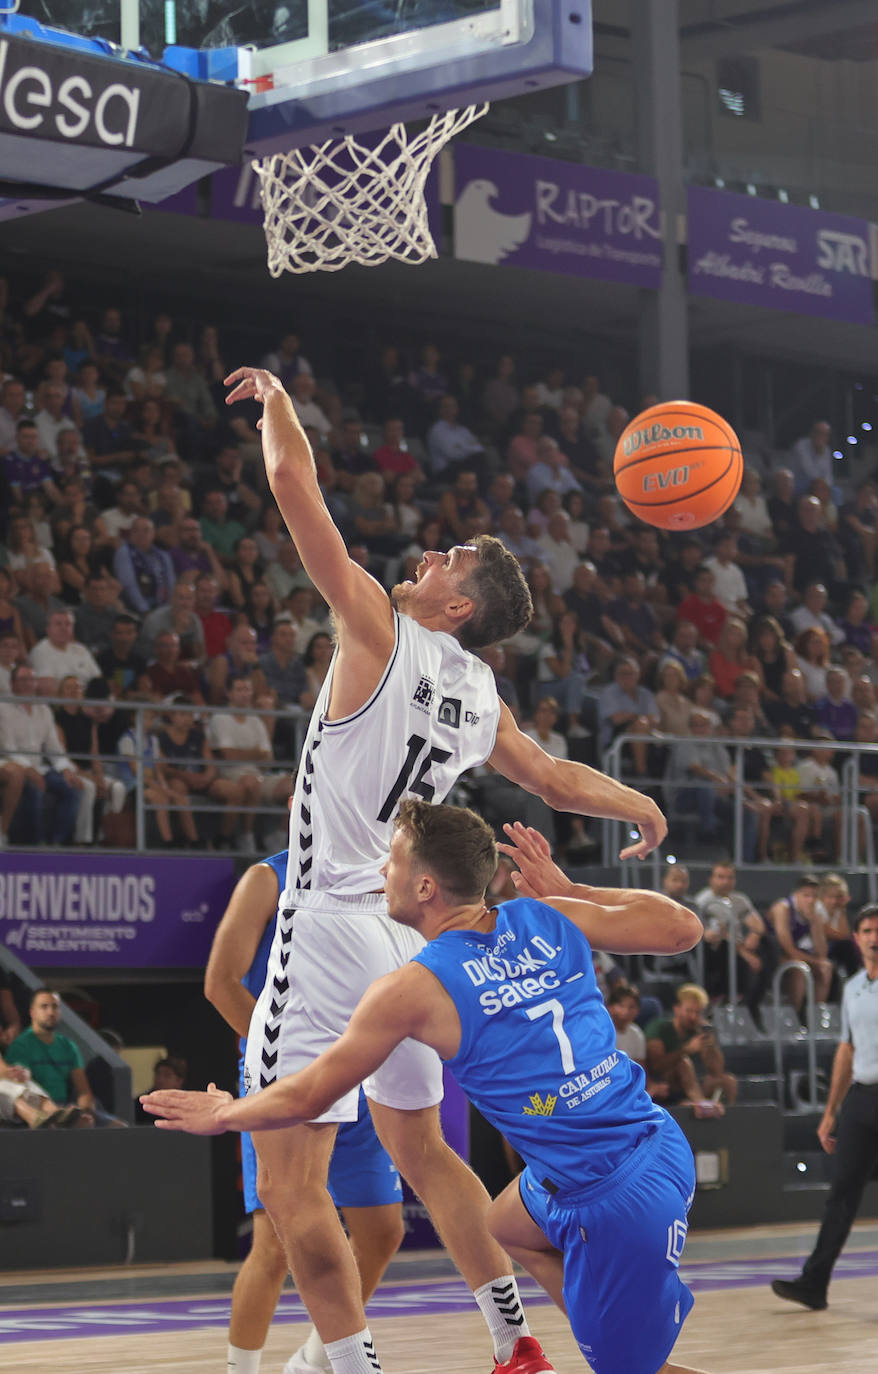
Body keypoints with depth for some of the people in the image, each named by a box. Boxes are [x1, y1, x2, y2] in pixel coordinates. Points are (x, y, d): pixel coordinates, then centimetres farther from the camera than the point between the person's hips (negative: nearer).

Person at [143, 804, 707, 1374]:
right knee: (507, 1227, 31)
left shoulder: (412, 989, -12)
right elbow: (683, 927, 12)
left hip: (617, 1201, -8)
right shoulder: (547, 919, 1)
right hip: (658, 1141, 8)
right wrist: (568, 891, 20)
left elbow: (302, 1099, -1)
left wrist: (224, 1114, 20)